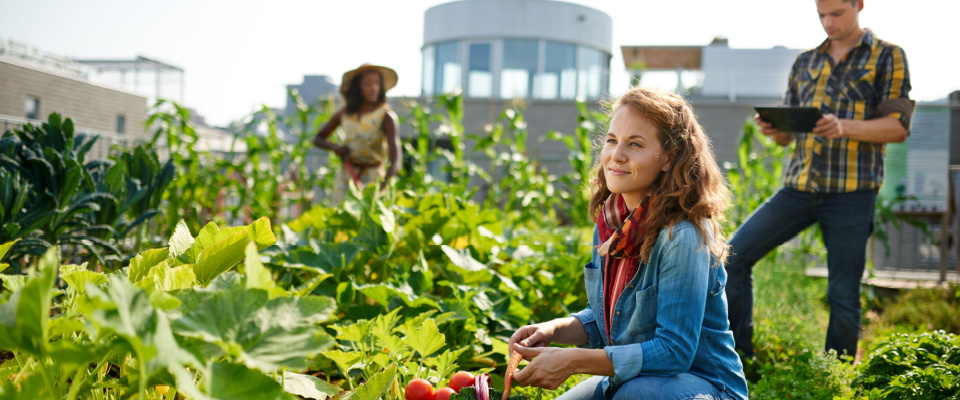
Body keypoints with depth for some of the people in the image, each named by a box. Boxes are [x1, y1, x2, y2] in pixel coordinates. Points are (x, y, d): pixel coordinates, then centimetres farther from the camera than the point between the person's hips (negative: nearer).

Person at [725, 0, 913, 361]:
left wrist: (844, 127, -20)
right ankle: (738, 359, 5)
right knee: (734, 255, -5)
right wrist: (772, 129, -6)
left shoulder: (887, 57, 5)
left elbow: (899, 127, -4)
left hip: (851, 193, -4)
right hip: (799, 186, 4)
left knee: (843, 294, -1)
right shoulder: (805, 62, 17)